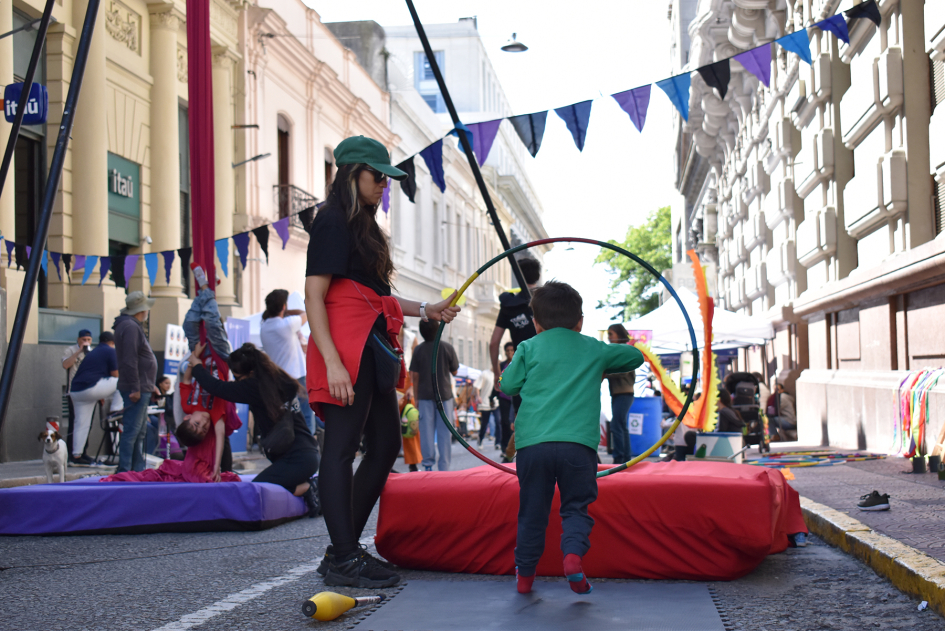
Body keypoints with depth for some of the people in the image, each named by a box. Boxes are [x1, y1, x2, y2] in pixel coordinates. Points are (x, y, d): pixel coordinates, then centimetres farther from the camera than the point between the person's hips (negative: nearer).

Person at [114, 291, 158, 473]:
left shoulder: (134, 326, 19)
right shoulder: (130, 327, -14)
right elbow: (129, 360, -21)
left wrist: (149, 386, 21)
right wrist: (135, 388, -22)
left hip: (141, 388, 11)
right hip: (136, 389, -11)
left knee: (139, 432, 14)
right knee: (131, 431, -9)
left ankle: (138, 470, 20)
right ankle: (125, 471, -8)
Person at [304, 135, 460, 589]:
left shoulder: (361, 225, 22)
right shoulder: (332, 221, -7)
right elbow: (314, 297, -15)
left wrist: (425, 311, 24)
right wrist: (332, 362, -23)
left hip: (372, 348, 11)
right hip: (347, 347, -11)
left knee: (385, 444, 11)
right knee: (342, 448, -7)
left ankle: (344, 548, 17)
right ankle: (343, 560, -4)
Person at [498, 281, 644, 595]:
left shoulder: (529, 348, 10)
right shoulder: (593, 349, 15)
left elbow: (507, 385, 9)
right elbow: (635, 356, 29)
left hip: (532, 442, 1)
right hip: (578, 443, 0)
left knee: (532, 511, 11)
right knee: (576, 506, 9)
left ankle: (524, 573, 19)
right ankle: (573, 553, -16)